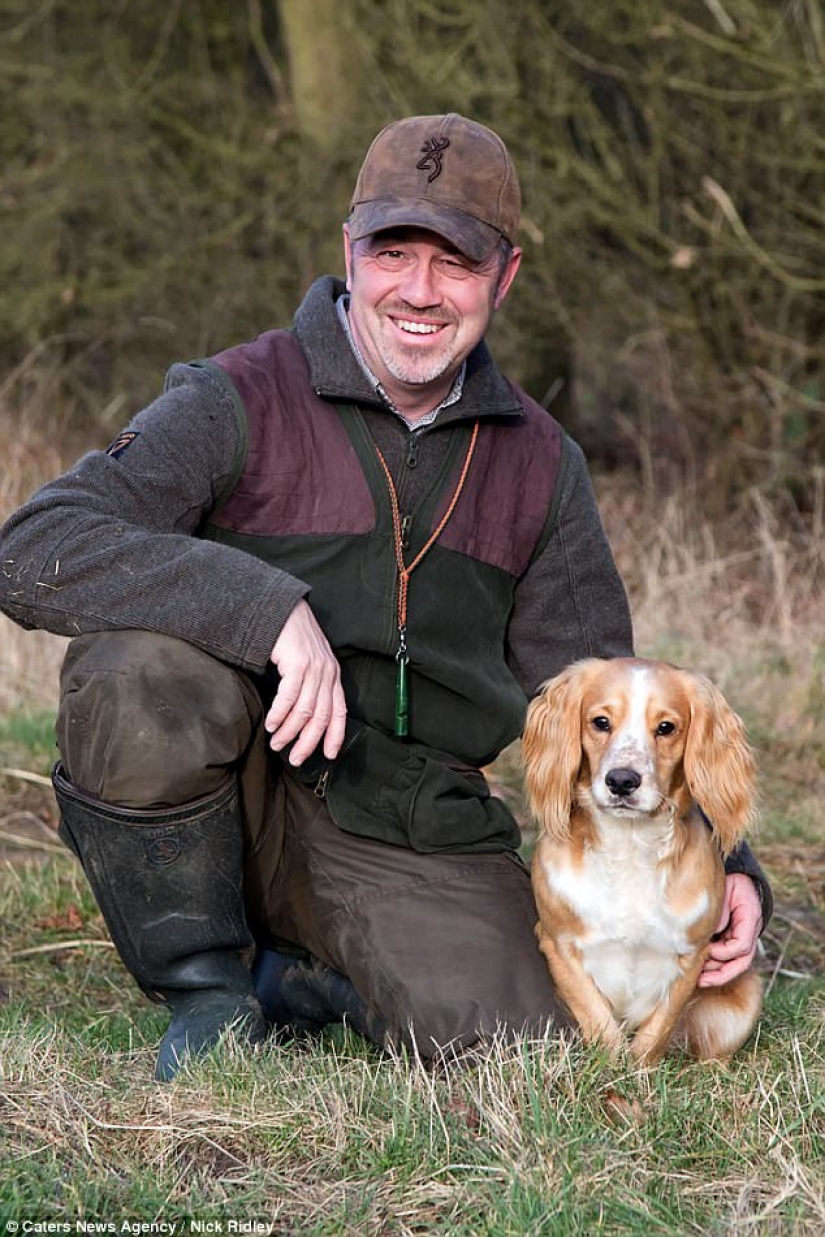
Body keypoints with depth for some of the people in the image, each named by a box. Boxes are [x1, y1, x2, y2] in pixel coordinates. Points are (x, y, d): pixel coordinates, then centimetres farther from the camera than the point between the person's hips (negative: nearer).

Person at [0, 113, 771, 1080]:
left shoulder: (540, 465, 9)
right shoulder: (240, 402, -7)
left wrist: (718, 866, -1)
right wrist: (271, 608, -33)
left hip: (410, 833, 3)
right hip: (228, 798, -3)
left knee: (506, 1031, -24)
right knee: (141, 665, -33)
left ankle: (308, 979, 10)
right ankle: (206, 982, -9)